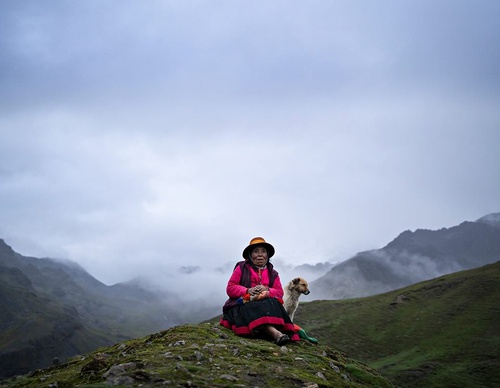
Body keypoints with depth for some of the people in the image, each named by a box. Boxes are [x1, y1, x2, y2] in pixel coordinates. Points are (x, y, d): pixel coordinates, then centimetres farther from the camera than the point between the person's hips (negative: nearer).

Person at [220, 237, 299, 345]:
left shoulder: (272, 273, 17)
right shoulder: (242, 268, 8)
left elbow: (279, 292, 6)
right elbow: (230, 288, 0)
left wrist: (267, 291, -16)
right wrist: (247, 291, -17)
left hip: (266, 305, 3)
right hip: (242, 305, -3)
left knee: (274, 304, -30)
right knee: (250, 310, -37)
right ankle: (275, 333, -59)